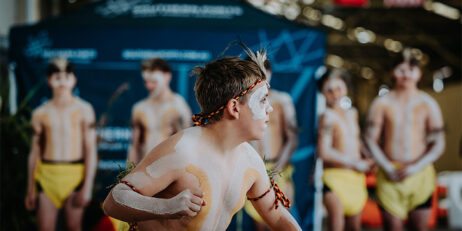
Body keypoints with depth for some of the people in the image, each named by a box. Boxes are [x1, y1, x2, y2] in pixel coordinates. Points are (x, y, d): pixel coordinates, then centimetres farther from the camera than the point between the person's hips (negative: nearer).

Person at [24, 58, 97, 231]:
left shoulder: (84, 110, 1)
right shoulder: (40, 114, 7)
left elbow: (91, 150, -2)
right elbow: (35, 153, 12)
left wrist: (87, 186, -8)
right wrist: (30, 189, 11)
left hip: (74, 174, -2)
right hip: (46, 176, 2)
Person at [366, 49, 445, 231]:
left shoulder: (428, 104, 4)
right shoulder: (381, 103, 3)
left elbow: (439, 144, 2)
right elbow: (371, 139, 2)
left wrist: (415, 167, -10)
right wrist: (388, 168, -10)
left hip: (420, 174, 1)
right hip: (389, 174, 0)